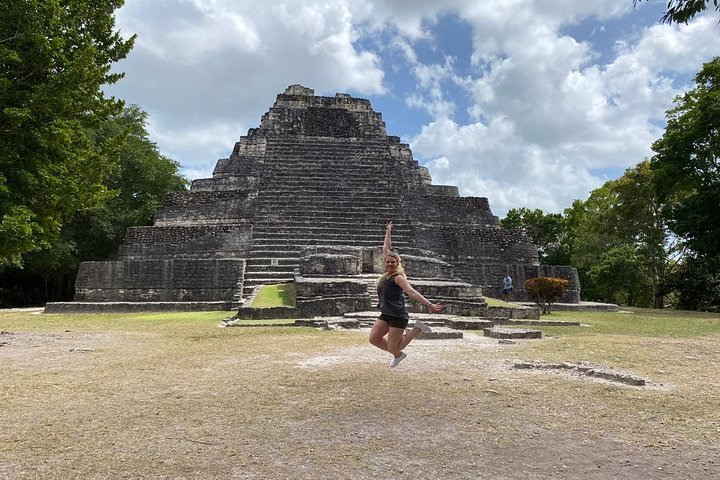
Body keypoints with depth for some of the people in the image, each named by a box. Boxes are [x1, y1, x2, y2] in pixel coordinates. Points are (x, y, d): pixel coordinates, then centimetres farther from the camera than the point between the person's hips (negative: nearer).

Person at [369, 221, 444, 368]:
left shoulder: (398, 277, -13)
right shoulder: (386, 274, 7)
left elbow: (412, 292, -22)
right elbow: (386, 248, 14)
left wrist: (429, 304, -33)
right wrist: (388, 231, 20)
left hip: (398, 316, -8)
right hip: (386, 314, 8)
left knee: (393, 348, -5)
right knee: (374, 339, 2)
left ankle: (417, 329, 12)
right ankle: (398, 354, 24)